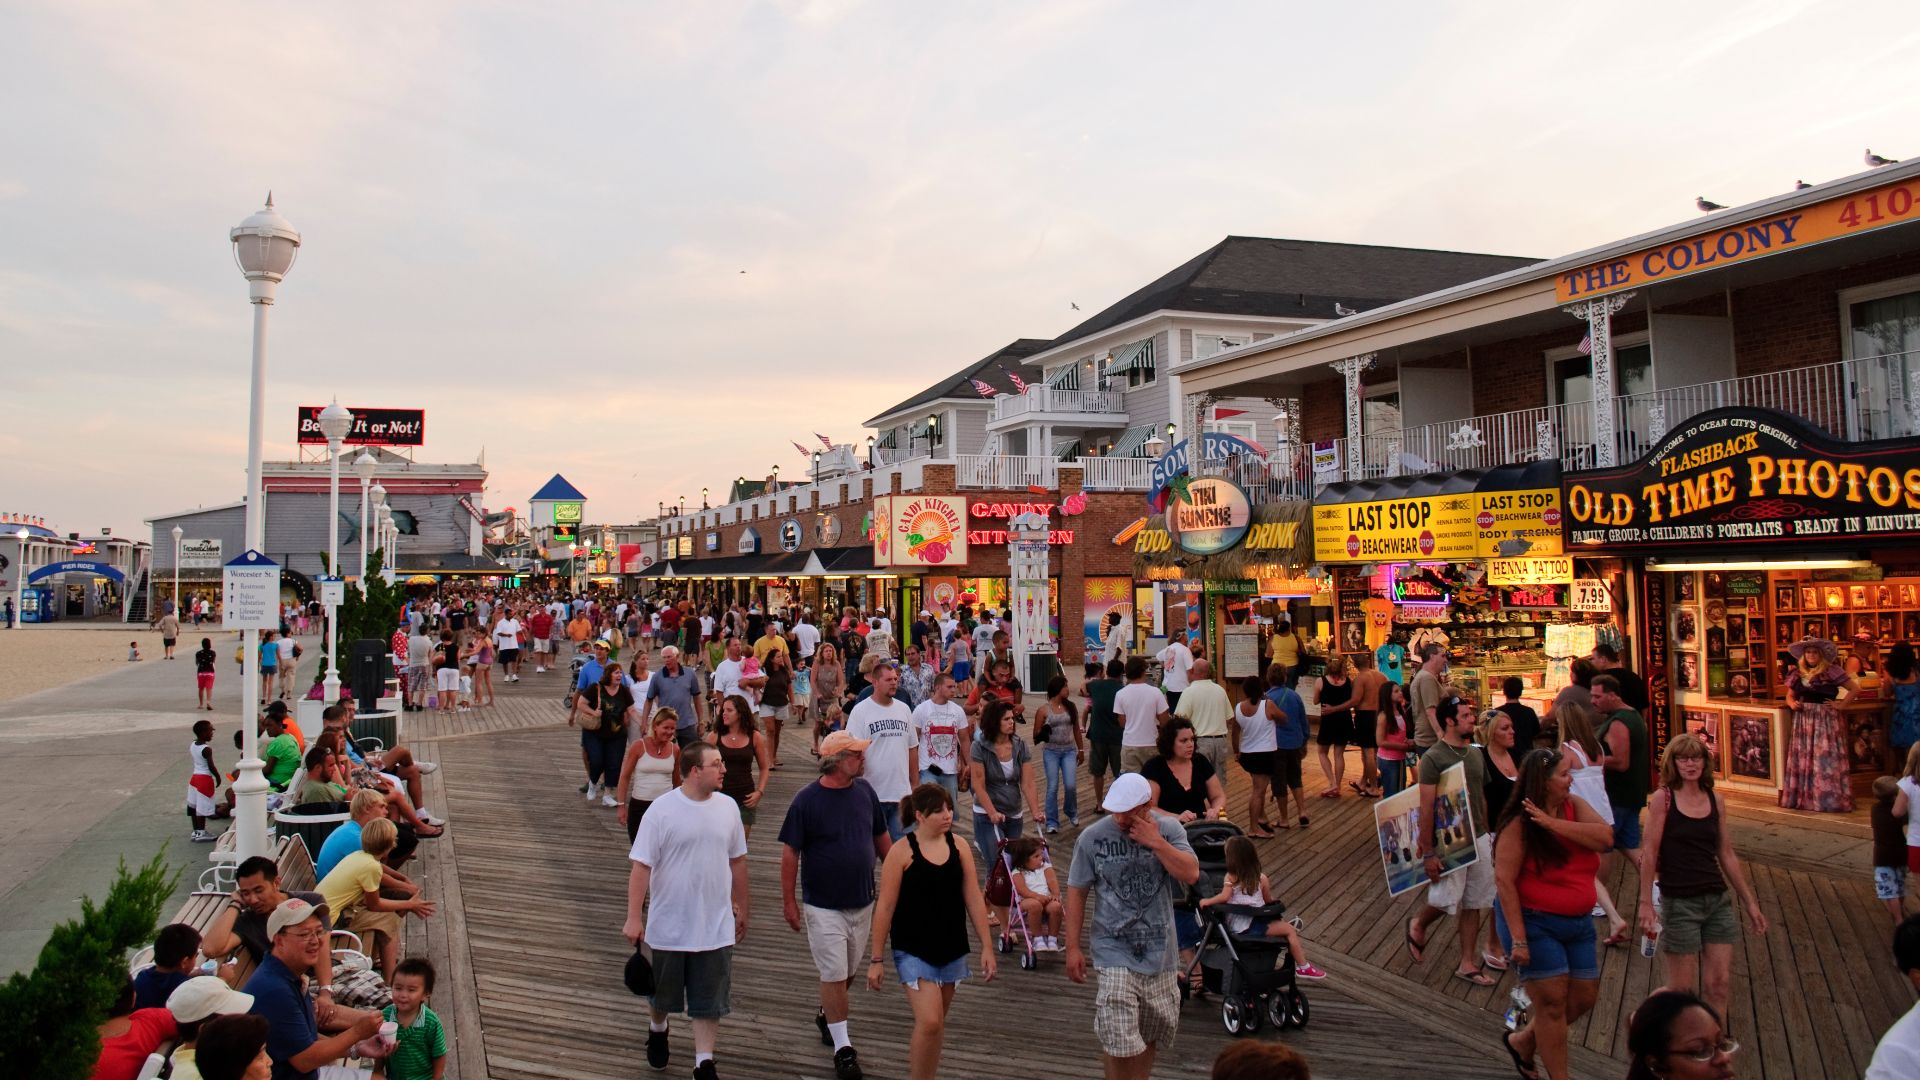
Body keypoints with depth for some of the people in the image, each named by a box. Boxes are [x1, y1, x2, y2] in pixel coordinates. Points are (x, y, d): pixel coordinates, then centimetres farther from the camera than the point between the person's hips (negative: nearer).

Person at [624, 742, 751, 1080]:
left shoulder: (728, 807, -1)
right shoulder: (661, 810, -14)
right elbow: (641, 866, -14)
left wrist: (743, 907, 14)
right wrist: (634, 918, -17)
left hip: (716, 926, 2)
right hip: (669, 925, -2)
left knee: (709, 999, 4)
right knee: (661, 991, 19)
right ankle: (657, 1030, 49)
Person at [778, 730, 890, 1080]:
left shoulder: (865, 791, -1)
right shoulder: (806, 800, -16)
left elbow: (881, 838, 11)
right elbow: (790, 853, -10)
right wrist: (788, 901, -9)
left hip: (863, 902, 5)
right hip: (823, 906, -5)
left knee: (850, 972, 17)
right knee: (833, 975, -1)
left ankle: (826, 1015, 43)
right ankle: (843, 1048, 11)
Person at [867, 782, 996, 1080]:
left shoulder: (958, 847, 0)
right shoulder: (902, 851, -12)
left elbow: (974, 899, 5)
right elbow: (885, 907, -8)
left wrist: (986, 947, 4)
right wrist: (877, 959, -6)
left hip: (952, 948, 5)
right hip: (913, 949, -4)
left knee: (937, 1023, 14)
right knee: (930, 1022, -14)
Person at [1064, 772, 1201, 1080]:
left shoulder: (1169, 829, -2)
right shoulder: (1093, 837, -6)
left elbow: (1191, 874, -14)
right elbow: (1076, 892, -1)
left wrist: (1156, 842, -21)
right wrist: (1073, 947, -3)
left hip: (1160, 952, 3)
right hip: (1114, 953, -2)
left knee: (1153, 1032, 14)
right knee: (1117, 1035, -13)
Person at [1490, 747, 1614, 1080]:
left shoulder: (1574, 806, -1)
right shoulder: (1519, 823, -18)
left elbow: (1605, 837, -18)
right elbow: (1504, 880, -19)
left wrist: (1553, 824, -26)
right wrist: (1518, 938, -22)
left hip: (1578, 924, 7)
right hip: (1535, 923, -7)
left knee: (1584, 998, 13)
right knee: (1553, 1003, -2)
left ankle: (1523, 1041, 33)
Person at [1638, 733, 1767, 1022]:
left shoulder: (1715, 800, 7)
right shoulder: (1664, 798, -7)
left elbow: (1727, 855, 14)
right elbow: (1650, 853, -9)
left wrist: (1749, 902, 15)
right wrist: (1646, 903, -13)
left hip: (1717, 900, 5)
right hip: (1679, 903, -5)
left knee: (1720, 984, 4)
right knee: (1682, 991, 1)